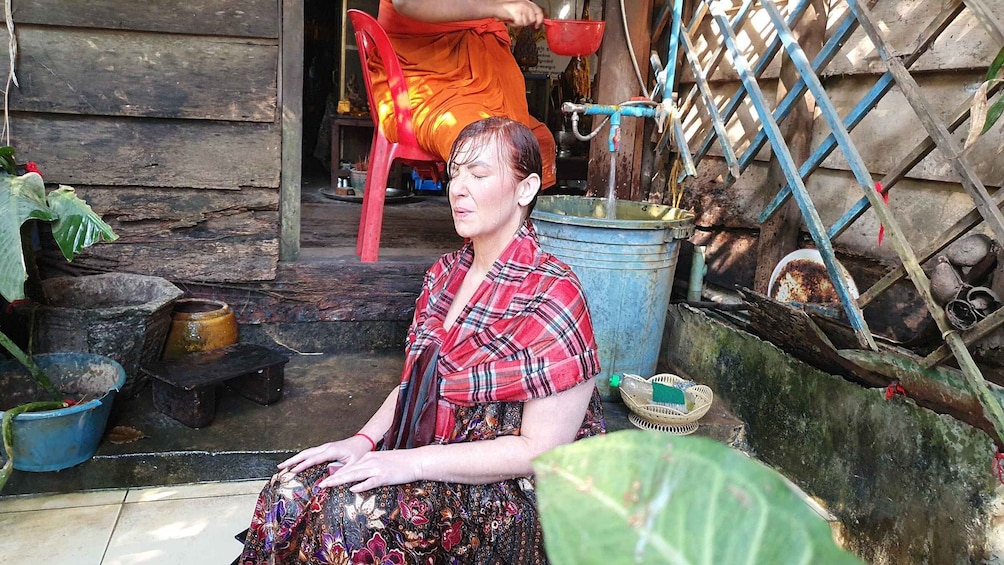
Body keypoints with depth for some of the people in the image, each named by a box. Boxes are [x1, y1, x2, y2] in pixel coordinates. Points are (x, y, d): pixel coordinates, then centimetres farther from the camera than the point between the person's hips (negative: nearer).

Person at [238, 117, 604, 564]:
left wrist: (412, 462, -21)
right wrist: (365, 441, -4)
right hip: (429, 459, 7)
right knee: (290, 490, -12)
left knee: (350, 510, -26)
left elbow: (540, 448, -19)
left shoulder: (550, 297, -18)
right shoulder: (444, 273, 7)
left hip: (514, 492, -6)